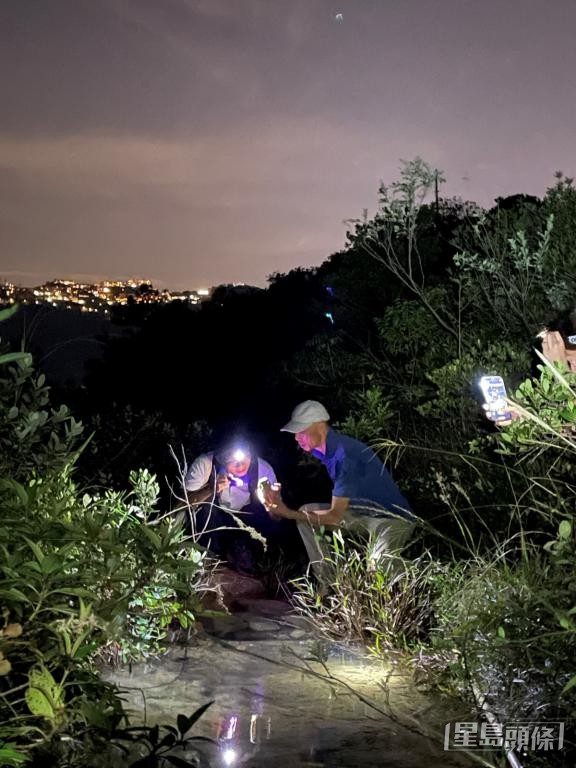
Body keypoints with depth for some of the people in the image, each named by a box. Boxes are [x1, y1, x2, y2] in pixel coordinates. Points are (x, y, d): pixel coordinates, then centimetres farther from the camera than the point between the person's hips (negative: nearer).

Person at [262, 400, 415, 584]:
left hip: (393, 518, -9)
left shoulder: (346, 455, -29)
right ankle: (329, 587, 6)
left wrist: (288, 513, -22)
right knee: (305, 514, 3)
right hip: (362, 512, 9)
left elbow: (335, 516, -26)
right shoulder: (324, 449, 0)